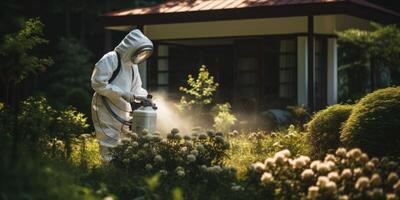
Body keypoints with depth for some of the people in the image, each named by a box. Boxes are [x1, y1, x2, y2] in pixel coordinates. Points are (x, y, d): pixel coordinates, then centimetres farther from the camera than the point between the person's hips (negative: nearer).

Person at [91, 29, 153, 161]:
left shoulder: (132, 65, 12)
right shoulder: (110, 59, -15)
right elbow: (98, 84, -20)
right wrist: (121, 93, -21)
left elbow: (136, 87, 20)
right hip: (106, 110, -8)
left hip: (122, 111, 8)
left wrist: (146, 98, 1)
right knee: (109, 146, -5)